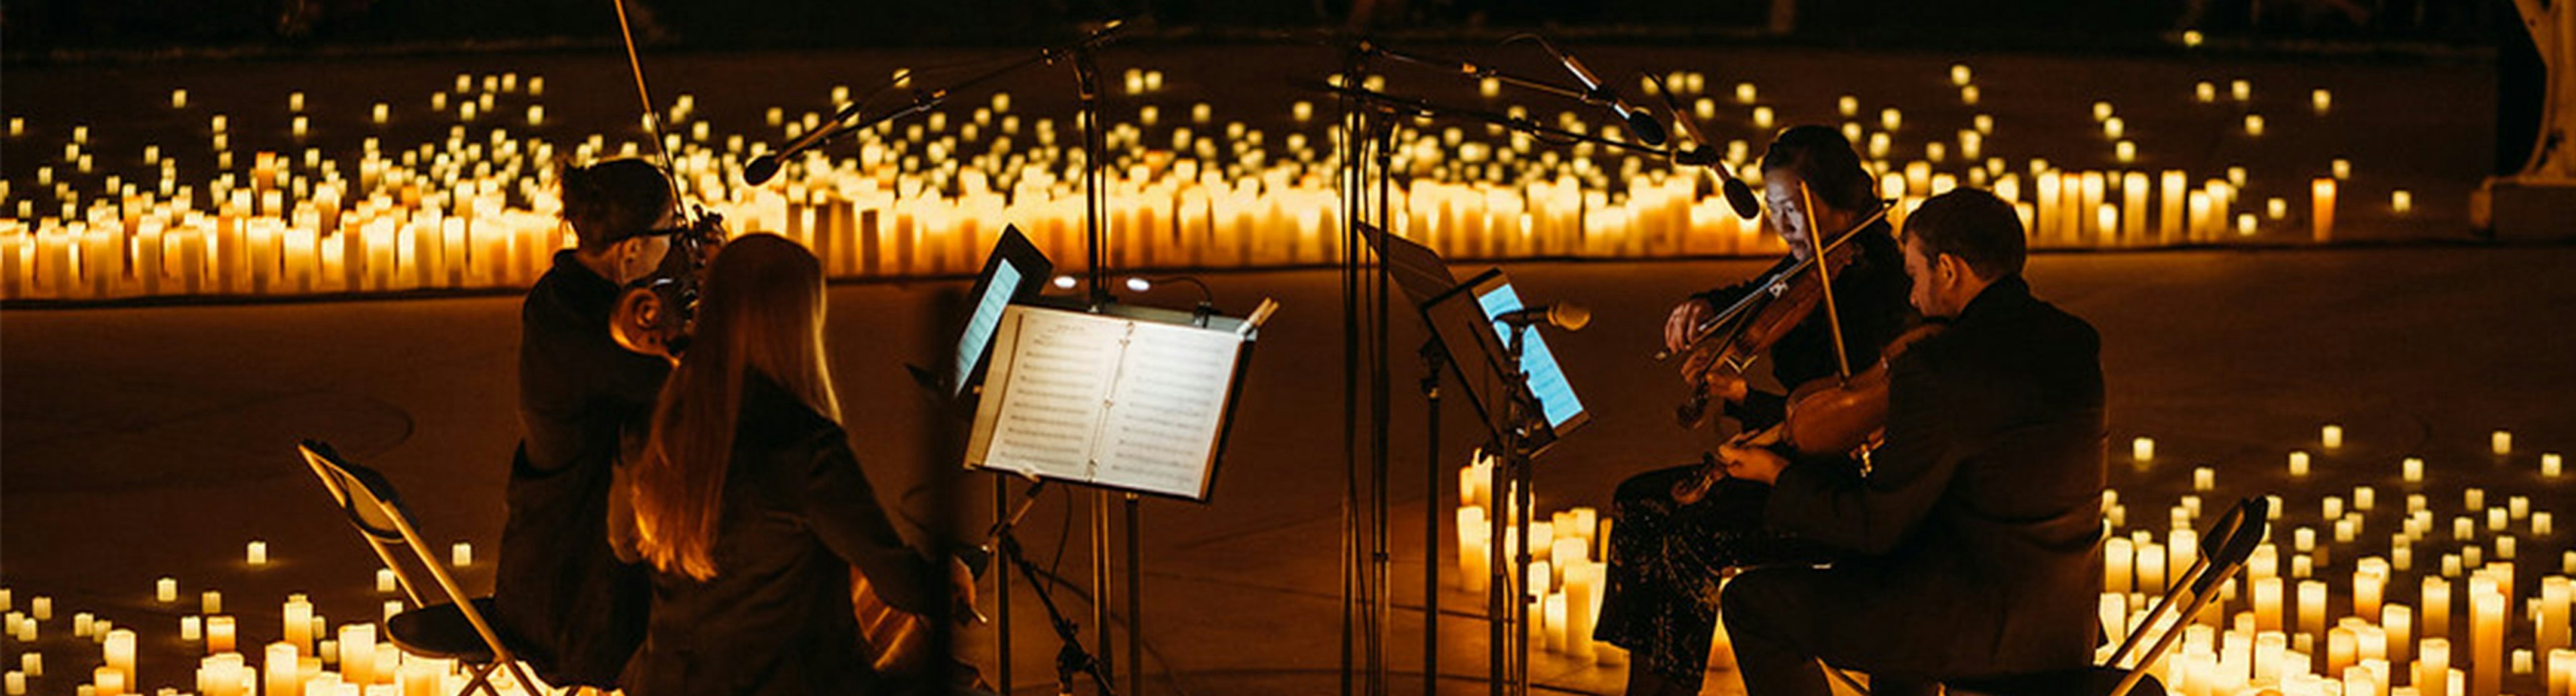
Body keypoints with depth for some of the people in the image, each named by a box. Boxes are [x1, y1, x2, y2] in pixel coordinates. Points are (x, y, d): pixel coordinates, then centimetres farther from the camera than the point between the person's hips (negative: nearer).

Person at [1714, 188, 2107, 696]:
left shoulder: (1934, 370, -19)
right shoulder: (2078, 342, 4)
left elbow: (1876, 527, -13)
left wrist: (1780, 477, 4)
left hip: (1990, 627, -9)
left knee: (1753, 603, 4)